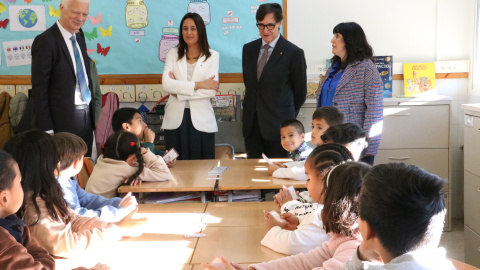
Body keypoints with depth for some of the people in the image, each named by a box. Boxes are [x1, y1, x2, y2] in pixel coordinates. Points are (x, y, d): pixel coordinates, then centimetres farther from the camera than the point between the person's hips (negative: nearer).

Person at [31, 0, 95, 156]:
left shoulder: (79, 37, 11)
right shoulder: (45, 41, -12)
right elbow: (39, 89, -13)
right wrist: (47, 129, -15)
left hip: (87, 116, 7)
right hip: (63, 119, -7)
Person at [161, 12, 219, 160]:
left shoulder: (213, 56, 4)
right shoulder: (173, 53, 8)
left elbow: (212, 91, -8)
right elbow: (166, 84, -9)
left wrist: (179, 90, -9)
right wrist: (198, 85, -12)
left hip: (201, 120, -1)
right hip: (175, 120, 1)